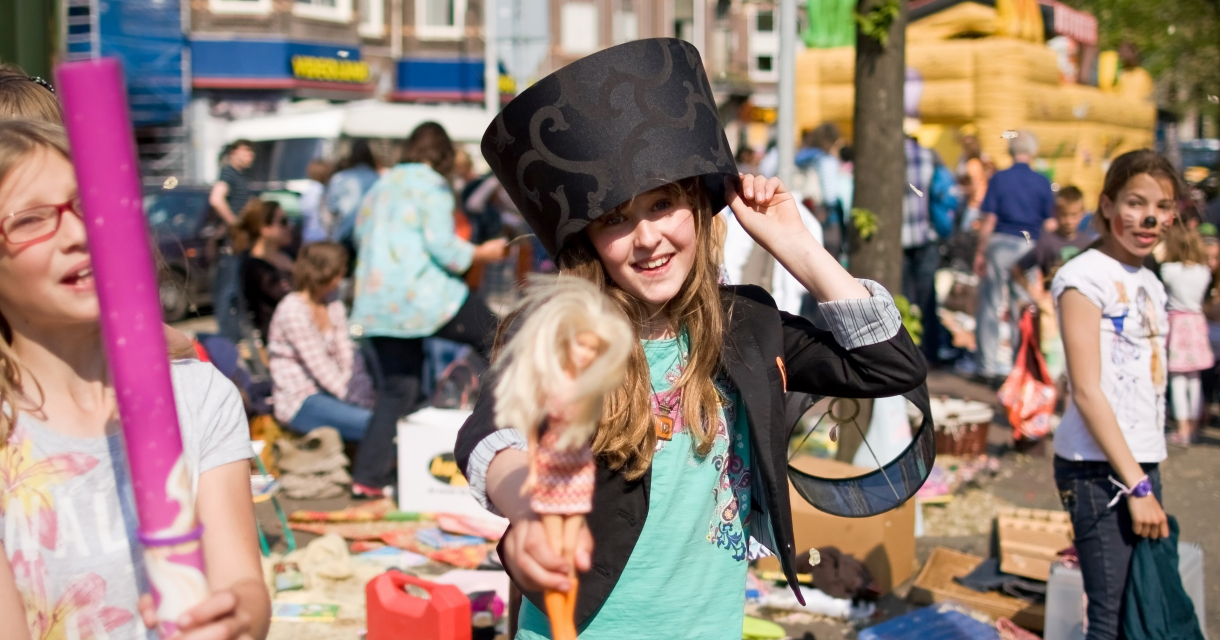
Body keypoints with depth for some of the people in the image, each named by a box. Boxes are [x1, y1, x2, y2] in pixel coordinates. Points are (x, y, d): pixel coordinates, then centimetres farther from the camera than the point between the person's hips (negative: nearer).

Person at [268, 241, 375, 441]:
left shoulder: (334, 307, 11)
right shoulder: (293, 310, -13)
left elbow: (347, 357, 4)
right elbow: (319, 365, -17)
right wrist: (353, 398, -17)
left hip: (328, 393, 8)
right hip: (299, 402, -7)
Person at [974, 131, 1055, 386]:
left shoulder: (999, 179, -5)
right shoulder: (1042, 183, 0)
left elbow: (988, 221, -7)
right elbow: (1049, 223, 1)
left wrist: (980, 252, 0)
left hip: (999, 243, -1)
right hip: (1028, 247, 1)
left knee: (990, 306, 6)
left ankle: (988, 367, 7)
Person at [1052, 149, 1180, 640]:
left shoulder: (1150, 284, 15)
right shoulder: (1086, 277, -9)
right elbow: (1086, 391, -14)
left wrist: (1148, 479, 10)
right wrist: (1136, 485, -15)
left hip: (1141, 465, 8)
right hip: (1099, 469, -8)